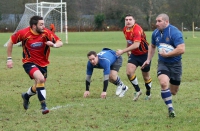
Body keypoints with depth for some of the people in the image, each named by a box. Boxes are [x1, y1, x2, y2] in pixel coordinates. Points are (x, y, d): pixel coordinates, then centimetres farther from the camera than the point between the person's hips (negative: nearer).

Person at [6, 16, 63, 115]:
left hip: (42, 63, 4)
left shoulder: (46, 33, -15)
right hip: (29, 62, -4)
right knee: (40, 78, -29)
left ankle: (26, 96, 50)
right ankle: (43, 106, -22)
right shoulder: (24, 33, -18)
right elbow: (11, 41, -4)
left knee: (39, 85, 15)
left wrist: (54, 45, -38)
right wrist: (9, 59, -4)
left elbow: (60, 42, -14)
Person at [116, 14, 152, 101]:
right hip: (134, 54, 6)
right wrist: (128, 51, 19)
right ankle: (137, 91, 6)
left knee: (146, 77, 6)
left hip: (144, 54, -6)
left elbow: (136, 45, -38)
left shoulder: (137, 29, -27)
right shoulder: (125, 30, -1)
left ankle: (148, 94, 29)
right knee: (129, 72, -13)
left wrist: (123, 51, -39)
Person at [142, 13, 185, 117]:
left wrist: (166, 54, -23)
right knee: (164, 83, -27)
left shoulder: (174, 33, -20)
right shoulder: (155, 33, 0)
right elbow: (152, 46, 21)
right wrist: (148, 60, 15)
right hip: (163, 63, 3)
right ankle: (170, 109, -18)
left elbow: (181, 49, -29)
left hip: (175, 65, -3)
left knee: (173, 92, 7)